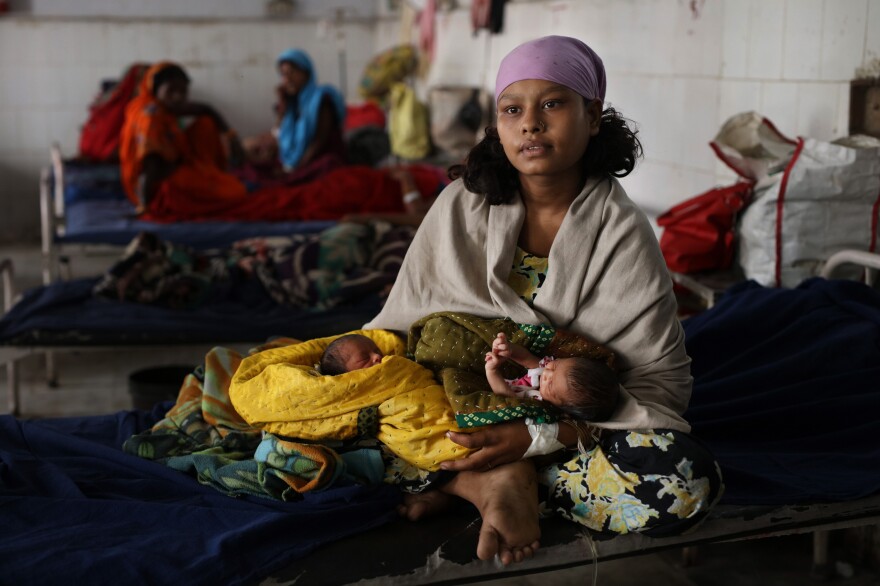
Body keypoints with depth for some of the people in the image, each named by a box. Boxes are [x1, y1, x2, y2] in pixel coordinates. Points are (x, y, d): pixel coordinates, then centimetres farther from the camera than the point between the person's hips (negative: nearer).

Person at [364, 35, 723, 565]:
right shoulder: (463, 205, -3)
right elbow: (401, 320, 1)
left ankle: (468, 480, -19)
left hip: (565, 428, -1)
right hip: (460, 411, 2)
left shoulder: (623, 234, -11)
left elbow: (662, 383, -15)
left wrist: (538, 436, -26)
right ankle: (494, 479, -19)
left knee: (687, 483, -30)